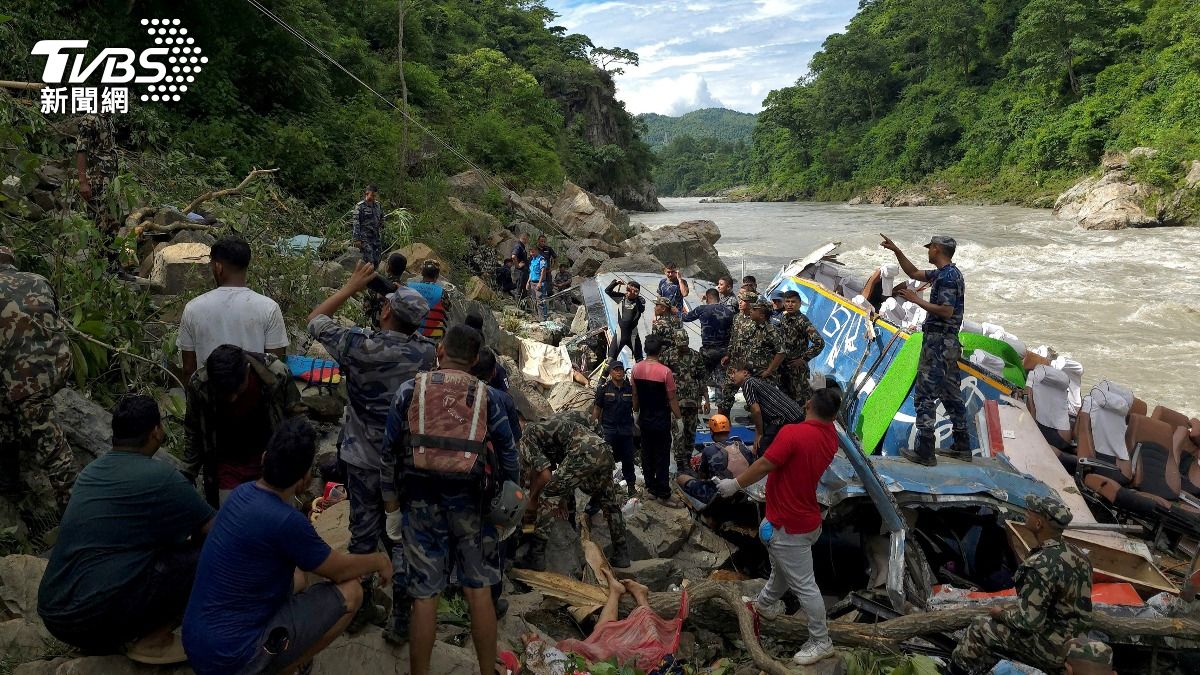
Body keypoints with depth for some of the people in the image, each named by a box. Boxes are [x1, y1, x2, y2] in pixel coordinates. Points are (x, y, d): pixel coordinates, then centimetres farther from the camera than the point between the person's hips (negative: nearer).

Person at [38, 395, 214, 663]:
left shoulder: (92, 470, 14)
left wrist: (180, 534, 35)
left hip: (52, 613, 9)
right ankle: (153, 642, 1)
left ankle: (107, 639, 14)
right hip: (95, 618, -8)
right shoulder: (159, 476, -10)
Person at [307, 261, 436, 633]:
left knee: (363, 531, 11)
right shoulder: (425, 353, -12)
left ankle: (362, 602, 24)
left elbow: (315, 320, -2)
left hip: (363, 458, -2)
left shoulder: (360, 345, -19)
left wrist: (353, 285, 3)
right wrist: (401, 295, 6)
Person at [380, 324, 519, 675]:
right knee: (479, 590, 11)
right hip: (470, 500, 0)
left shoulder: (410, 390, 0)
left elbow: (389, 452, 1)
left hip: (420, 500, 0)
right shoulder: (486, 396, 2)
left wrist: (392, 510, 9)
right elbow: (508, 456, 3)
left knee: (424, 595, 7)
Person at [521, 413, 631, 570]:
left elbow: (544, 475, 2)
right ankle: (622, 554, 34)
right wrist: (563, 497, 40)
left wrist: (532, 499, 18)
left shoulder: (528, 436, 13)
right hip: (605, 452, 8)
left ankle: (536, 557, 3)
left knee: (547, 497, 4)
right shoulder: (547, 426, 37)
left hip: (583, 454, -8)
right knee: (610, 503, 26)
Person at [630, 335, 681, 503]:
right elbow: (672, 399, -14)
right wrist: (679, 418, -2)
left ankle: (651, 489, 25)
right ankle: (663, 494, 10)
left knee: (647, 454, 15)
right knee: (662, 457, 4)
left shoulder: (636, 369, -5)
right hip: (661, 420, -5)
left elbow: (635, 395, 5)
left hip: (644, 418, 5)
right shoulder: (665, 371, -20)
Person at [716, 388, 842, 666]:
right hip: (805, 517, 9)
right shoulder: (831, 436, -4)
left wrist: (735, 484, -9)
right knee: (781, 564, 30)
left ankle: (821, 642, 18)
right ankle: (767, 603, 53)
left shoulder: (793, 433, -28)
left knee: (804, 585, 5)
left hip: (790, 525, -9)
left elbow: (764, 465, -23)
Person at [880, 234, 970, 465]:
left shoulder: (947, 276, -15)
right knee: (951, 394, 15)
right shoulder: (949, 273, 17)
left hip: (938, 342, -10)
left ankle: (924, 452, -8)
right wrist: (896, 251, 24)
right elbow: (914, 273, 29)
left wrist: (916, 300, -16)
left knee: (925, 396, -8)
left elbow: (946, 311, -24)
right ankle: (962, 447, 21)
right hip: (950, 342, 10)